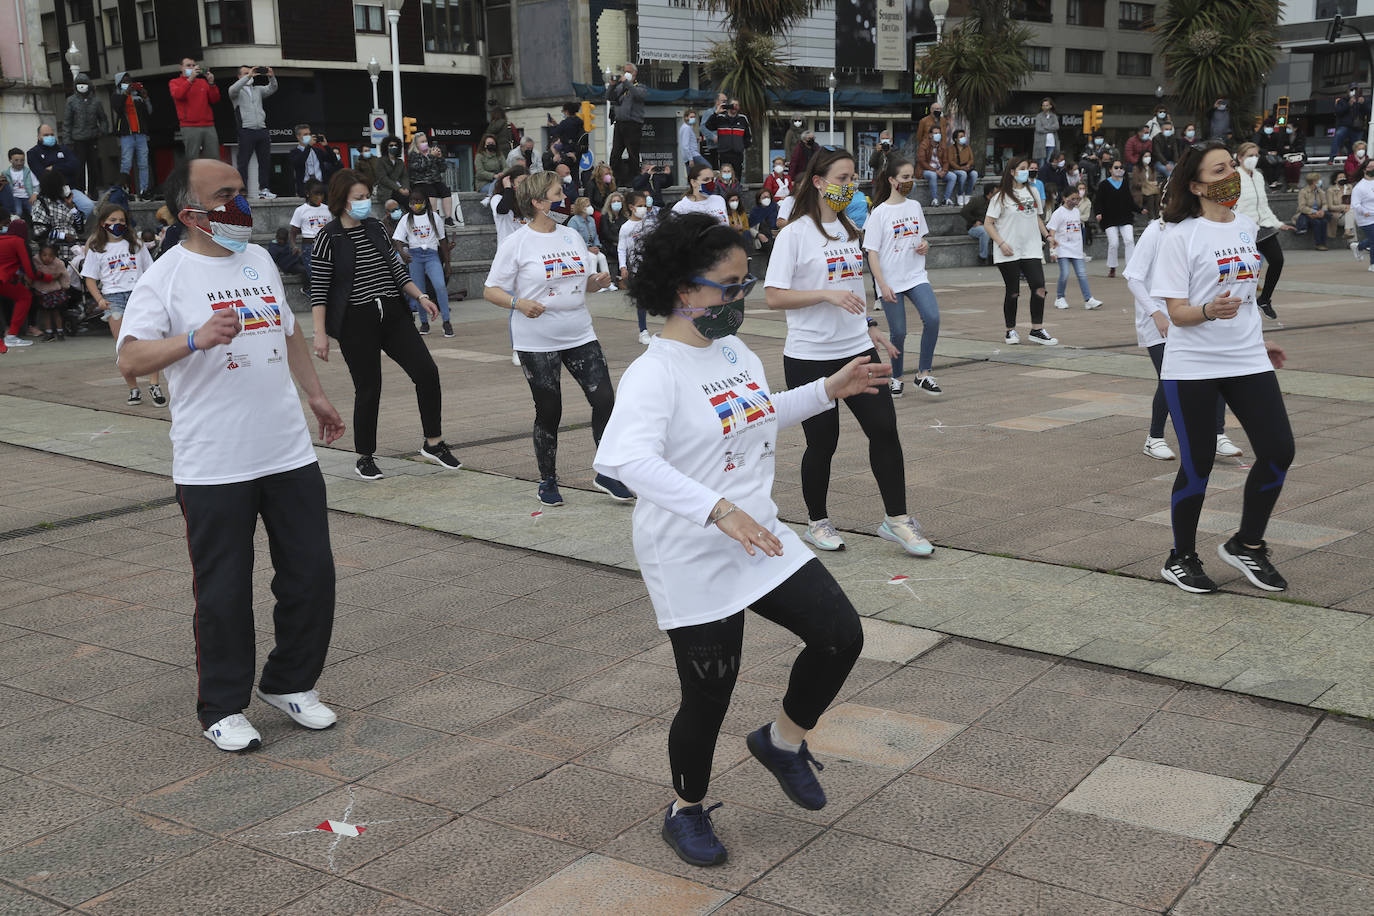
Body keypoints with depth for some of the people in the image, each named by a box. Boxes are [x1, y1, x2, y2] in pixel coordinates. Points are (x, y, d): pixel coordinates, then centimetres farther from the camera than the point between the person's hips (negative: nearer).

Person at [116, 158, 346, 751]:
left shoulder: (258, 259, 13)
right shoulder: (166, 277, -7)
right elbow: (130, 360, -17)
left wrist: (314, 394, 28)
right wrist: (196, 338, -31)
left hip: (290, 455, 6)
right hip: (213, 468, -6)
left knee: (311, 575, 10)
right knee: (223, 593, 2)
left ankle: (290, 684, 29)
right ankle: (223, 708, 19)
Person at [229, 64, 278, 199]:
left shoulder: (258, 89, 20)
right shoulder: (237, 91, 7)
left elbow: (272, 89, 8)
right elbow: (233, 89, -16)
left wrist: (271, 77, -12)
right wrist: (248, 76, -20)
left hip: (262, 130, 5)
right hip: (246, 131, -5)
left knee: (265, 161, 5)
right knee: (243, 162, -6)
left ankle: (263, 189, 10)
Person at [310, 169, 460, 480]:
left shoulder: (375, 227, 10)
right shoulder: (329, 238, -7)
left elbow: (395, 268, 18)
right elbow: (318, 289, -9)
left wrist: (420, 296, 8)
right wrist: (320, 334, -15)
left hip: (392, 314, 6)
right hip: (356, 322, -5)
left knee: (427, 372, -4)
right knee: (369, 389, -1)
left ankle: (433, 443, 9)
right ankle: (365, 458, 16)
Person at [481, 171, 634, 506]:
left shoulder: (571, 236, 9)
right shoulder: (516, 243, -8)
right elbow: (492, 290, -7)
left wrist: (598, 281, -3)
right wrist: (519, 304, -24)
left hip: (580, 336, 5)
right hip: (537, 343, -5)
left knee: (604, 399, -2)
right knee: (548, 412, 3)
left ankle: (606, 473, 13)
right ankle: (548, 481, 22)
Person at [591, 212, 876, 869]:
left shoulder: (735, 351, 5)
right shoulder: (655, 372, -22)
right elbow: (626, 458, -40)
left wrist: (828, 390, 18)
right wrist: (718, 509, -48)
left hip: (761, 539, 7)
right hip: (692, 562, -7)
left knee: (841, 636, 1)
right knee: (709, 696, 4)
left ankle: (782, 741, 28)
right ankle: (686, 811, 32)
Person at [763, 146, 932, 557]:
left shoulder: (850, 230, 12)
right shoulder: (795, 234, -9)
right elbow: (773, 296, -15)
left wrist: (870, 327, 18)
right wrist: (827, 294, -23)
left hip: (857, 350, 6)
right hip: (810, 357, -6)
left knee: (885, 429, -2)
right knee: (822, 442, 3)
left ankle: (896, 519, 10)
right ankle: (817, 523, 22)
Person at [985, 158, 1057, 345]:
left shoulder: (1032, 193, 14)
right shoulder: (1001, 196, -4)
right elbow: (988, 223, -6)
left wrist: (1047, 235, 17)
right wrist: (1001, 243, -16)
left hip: (1031, 250, 5)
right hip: (1009, 253, -4)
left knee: (1039, 287, -8)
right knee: (1012, 291, 0)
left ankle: (1037, 330, -2)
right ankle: (1011, 330, 15)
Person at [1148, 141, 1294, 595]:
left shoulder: (1247, 226, 10)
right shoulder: (1181, 236, -9)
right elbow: (1177, 313, -13)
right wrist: (1210, 311, -32)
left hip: (1246, 361, 6)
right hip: (1192, 366, -6)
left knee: (1279, 451, -1)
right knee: (1197, 464, 0)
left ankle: (1246, 546, 19)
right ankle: (1181, 560, 19)